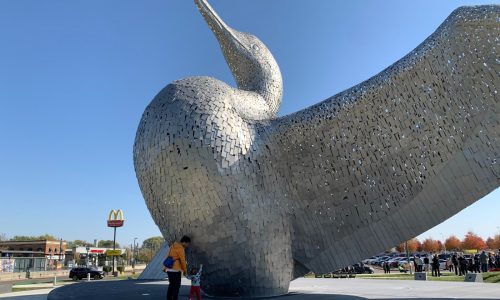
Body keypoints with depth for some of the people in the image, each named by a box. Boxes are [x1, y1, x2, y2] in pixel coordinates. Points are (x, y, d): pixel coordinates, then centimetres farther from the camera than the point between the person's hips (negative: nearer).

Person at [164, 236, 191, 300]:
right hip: (175, 270, -9)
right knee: (176, 286, -2)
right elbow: (182, 260, -10)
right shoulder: (180, 248, -13)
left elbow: (168, 257, 19)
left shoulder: (173, 246, 15)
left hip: (169, 269, 9)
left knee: (171, 285, 16)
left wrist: (165, 267, 22)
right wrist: (185, 270, 1)